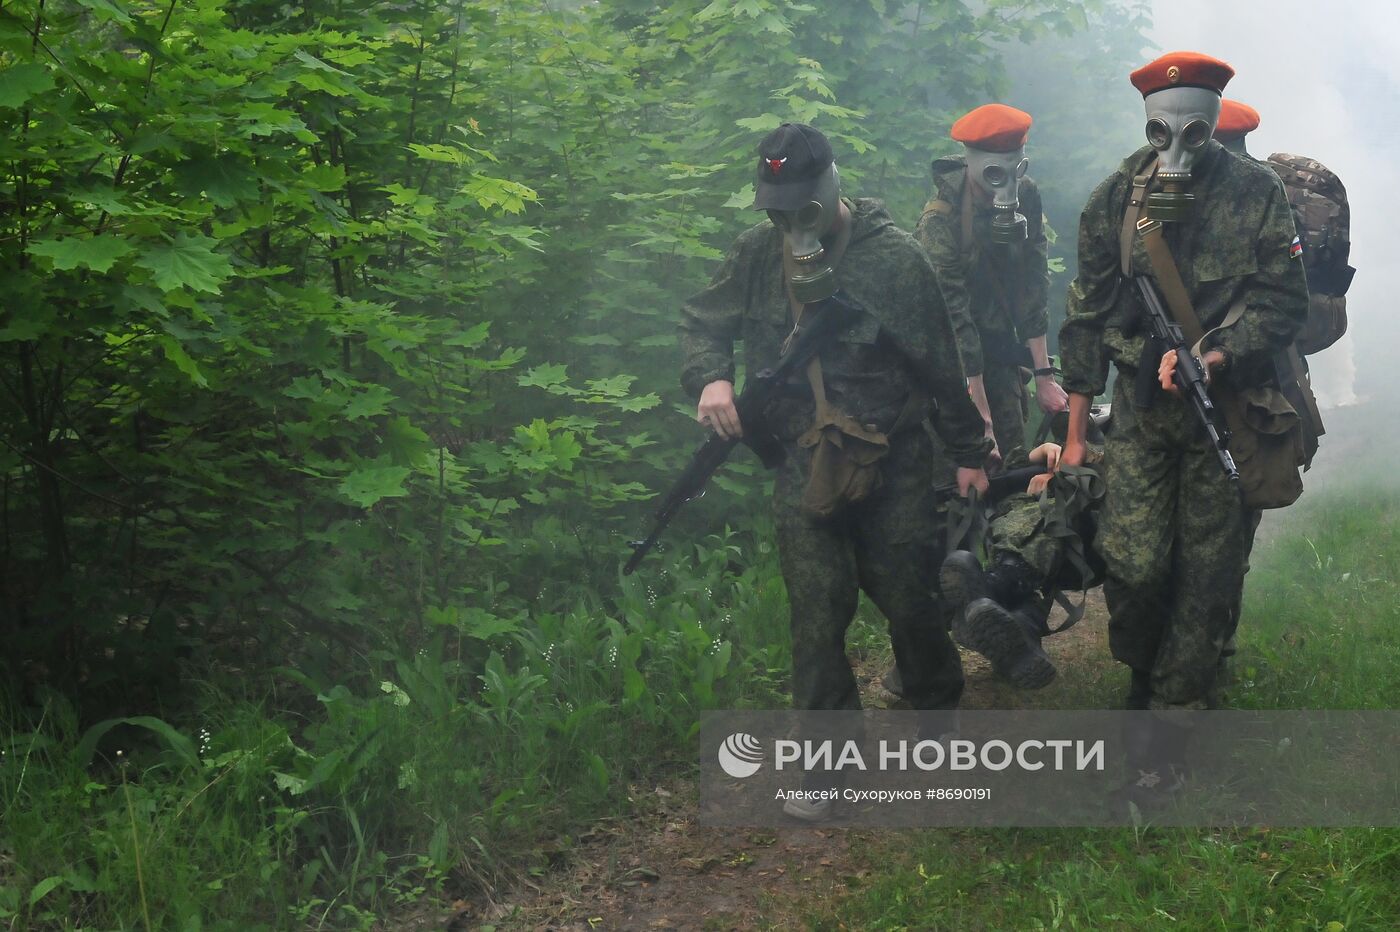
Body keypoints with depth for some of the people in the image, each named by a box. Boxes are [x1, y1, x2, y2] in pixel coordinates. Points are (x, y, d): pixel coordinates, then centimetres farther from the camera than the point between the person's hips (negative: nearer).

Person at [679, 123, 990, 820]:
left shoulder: (894, 258, -8)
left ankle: (939, 714, 32)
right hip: (802, 465, 2)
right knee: (817, 607, -3)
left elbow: (940, 366, -1)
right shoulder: (757, 254, 1)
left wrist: (968, 453, 6)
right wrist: (710, 377, -10)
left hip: (890, 460, -2)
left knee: (909, 598, 6)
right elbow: (701, 324, 12)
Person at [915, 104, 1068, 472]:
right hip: (953, 356, -5)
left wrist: (1044, 374, -9)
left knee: (1015, 457, 4)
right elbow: (954, 320, -25)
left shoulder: (1026, 198, -8)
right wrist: (982, 420, -25)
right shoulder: (941, 220, -24)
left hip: (1001, 347, 5)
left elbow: (1033, 289, -4)